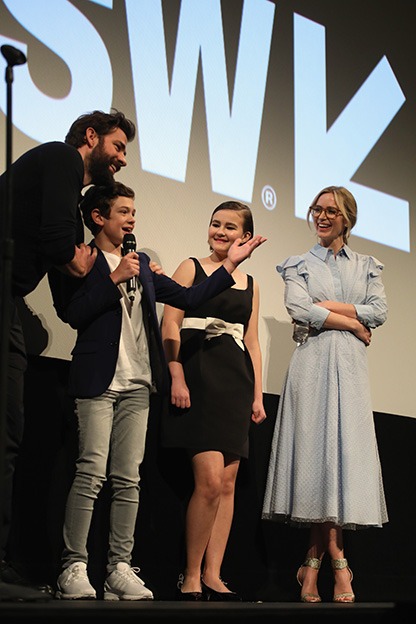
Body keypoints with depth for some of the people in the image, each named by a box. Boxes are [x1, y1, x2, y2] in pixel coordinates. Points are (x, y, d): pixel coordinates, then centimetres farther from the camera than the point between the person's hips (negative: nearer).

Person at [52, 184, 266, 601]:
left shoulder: (141, 265, 21)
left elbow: (189, 298, 20)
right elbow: (72, 313, -13)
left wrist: (229, 265, 17)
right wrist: (115, 277, -13)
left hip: (137, 384, 6)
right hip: (99, 380, -6)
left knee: (128, 480, 3)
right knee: (92, 473, -13)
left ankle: (120, 569, 5)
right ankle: (73, 569, -10)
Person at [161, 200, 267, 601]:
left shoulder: (249, 284, 19)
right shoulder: (191, 268, 6)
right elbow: (170, 324, -3)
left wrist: (257, 395, 11)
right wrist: (177, 378, -14)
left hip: (236, 380, 5)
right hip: (199, 376, -5)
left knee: (228, 484, 2)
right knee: (210, 481, -15)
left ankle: (212, 576, 6)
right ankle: (191, 577, -5)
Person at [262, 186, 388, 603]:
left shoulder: (366, 266, 18)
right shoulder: (299, 266, 13)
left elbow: (379, 311, 3)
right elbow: (298, 309, -5)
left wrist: (328, 307, -5)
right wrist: (352, 323, -5)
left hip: (349, 365, 2)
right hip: (312, 362, -2)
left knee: (345, 450, -7)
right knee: (316, 450, -11)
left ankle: (315, 561, -4)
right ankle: (337, 560, -8)